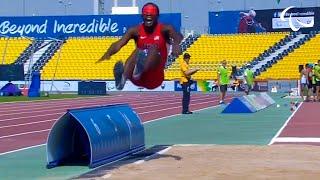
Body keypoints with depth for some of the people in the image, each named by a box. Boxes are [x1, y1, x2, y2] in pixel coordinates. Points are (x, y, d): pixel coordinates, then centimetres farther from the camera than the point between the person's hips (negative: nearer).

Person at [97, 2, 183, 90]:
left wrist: (176, 44, -46)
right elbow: (119, 44, -12)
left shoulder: (164, 29, 0)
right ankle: (122, 78, -59)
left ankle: (139, 70, -59)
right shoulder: (136, 30, 3)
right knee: (137, 51, -26)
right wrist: (108, 53, -33)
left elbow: (178, 36, -22)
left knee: (154, 48, -25)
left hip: (156, 77, -1)